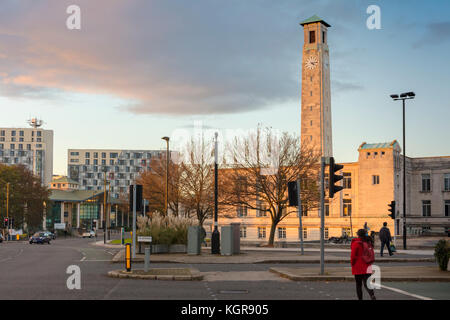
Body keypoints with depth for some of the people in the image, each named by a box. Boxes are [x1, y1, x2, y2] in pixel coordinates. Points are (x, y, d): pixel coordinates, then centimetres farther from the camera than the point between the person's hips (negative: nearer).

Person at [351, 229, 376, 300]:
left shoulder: (356, 243, -11)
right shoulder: (369, 243, 6)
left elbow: (353, 255, -11)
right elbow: (372, 255, 11)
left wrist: (352, 263, 3)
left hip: (358, 268, -4)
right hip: (367, 267, 4)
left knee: (358, 284, 8)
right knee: (366, 283, 2)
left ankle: (360, 298, 9)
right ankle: (372, 295, -21)